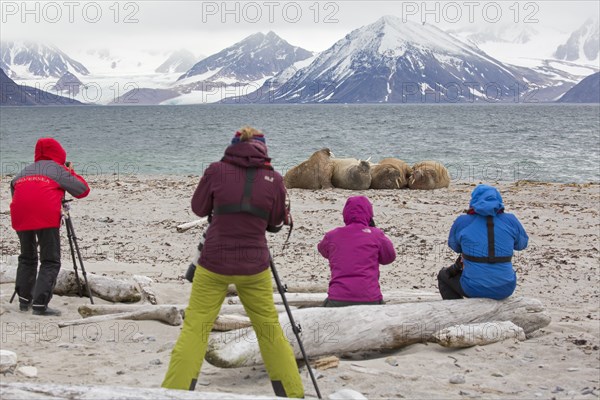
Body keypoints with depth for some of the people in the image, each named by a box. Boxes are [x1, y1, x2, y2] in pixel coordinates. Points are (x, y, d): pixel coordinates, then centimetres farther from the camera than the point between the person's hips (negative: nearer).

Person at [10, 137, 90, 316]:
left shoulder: (24, 171, 27)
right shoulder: (58, 169, 13)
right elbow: (83, 190, 14)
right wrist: (71, 172, 30)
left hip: (20, 217, 5)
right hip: (46, 217, -5)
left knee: (27, 258, 22)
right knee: (50, 262, 0)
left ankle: (24, 301, 22)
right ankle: (40, 305, -10)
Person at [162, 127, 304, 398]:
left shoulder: (217, 171, -6)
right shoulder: (273, 179, -3)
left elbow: (199, 208, 7)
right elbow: (276, 223, 8)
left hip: (214, 264, -1)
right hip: (254, 266, 1)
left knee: (195, 328, 4)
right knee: (270, 330, 14)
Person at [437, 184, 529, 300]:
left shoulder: (462, 222, -5)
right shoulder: (511, 221, -2)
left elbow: (454, 246, 12)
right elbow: (522, 244, 15)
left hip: (473, 289, -2)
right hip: (505, 290, 3)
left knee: (444, 275, 28)